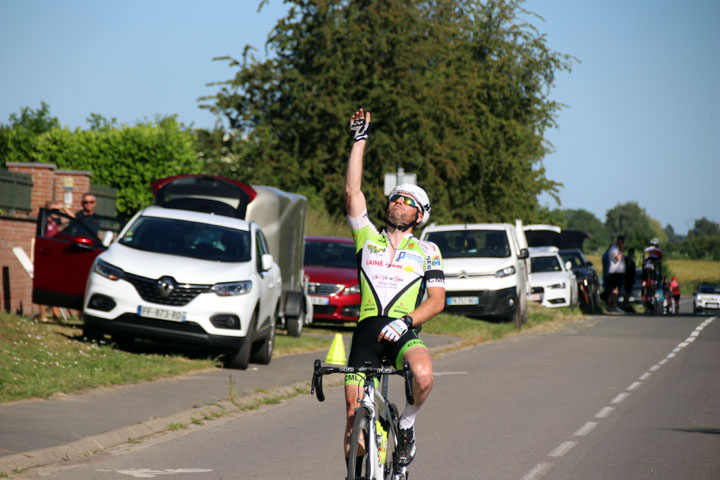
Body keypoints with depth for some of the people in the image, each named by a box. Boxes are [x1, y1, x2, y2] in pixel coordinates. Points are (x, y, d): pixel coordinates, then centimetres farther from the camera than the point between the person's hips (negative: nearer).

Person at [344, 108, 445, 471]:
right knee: (353, 411, -7)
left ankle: (407, 424, -2)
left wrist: (407, 321, -13)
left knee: (423, 376, -32)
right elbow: (352, 191, 6)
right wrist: (360, 140, 5)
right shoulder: (368, 239, 16)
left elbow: (437, 300, 5)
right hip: (367, 331, 1)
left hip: (403, 333, -1)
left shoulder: (426, 251, 13)